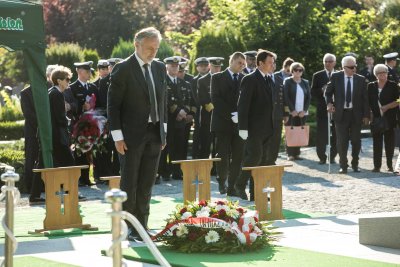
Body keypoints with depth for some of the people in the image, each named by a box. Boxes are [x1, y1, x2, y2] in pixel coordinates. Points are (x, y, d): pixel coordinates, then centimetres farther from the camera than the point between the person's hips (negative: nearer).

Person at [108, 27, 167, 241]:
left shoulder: (160, 68, 10)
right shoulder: (123, 69, -8)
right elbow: (113, 105, -9)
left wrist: (163, 129, 12)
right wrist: (117, 136, -14)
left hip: (154, 134, 6)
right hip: (132, 135, -6)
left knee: (146, 184, 8)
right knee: (129, 183, -1)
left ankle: (141, 227, 15)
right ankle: (127, 228, 5)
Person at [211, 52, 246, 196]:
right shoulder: (218, 77, 3)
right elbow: (215, 99, -6)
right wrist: (231, 114, -14)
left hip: (239, 123, 2)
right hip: (223, 123, -2)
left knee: (237, 157, -2)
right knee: (223, 155, -1)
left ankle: (232, 187, 3)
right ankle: (222, 182, 20)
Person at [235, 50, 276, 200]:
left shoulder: (269, 79, 15)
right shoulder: (250, 80, -10)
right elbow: (243, 105, -13)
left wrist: (272, 126, 14)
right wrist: (243, 128, -18)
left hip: (266, 128, 8)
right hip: (253, 128, -8)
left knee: (262, 159, 7)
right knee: (255, 155, -14)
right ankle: (240, 185, 2)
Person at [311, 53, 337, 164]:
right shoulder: (317, 76, 7)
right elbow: (313, 93, 2)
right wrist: (322, 90, -15)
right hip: (322, 109, 0)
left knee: (335, 135, 2)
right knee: (321, 135, -2)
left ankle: (332, 156, 13)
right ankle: (322, 157, 8)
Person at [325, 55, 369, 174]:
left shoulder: (361, 79, 1)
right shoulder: (336, 77, -1)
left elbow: (365, 98, 3)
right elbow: (328, 92, 9)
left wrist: (366, 115, 0)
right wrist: (329, 103, -10)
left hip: (356, 114, 1)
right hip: (341, 113, -1)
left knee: (356, 140, 5)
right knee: (342, 141, 0)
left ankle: (355, 164, 21)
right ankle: (343, 166, 9)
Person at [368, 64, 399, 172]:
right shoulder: (371, 86, 8)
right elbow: (368, 102, 10)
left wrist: (387, 107, -13)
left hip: (389, 119, -2)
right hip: (376, 118, 2)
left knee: (389, 142, 3)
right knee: (376, 143, 1)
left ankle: (390, 165, 12)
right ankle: (377, 166, 4)